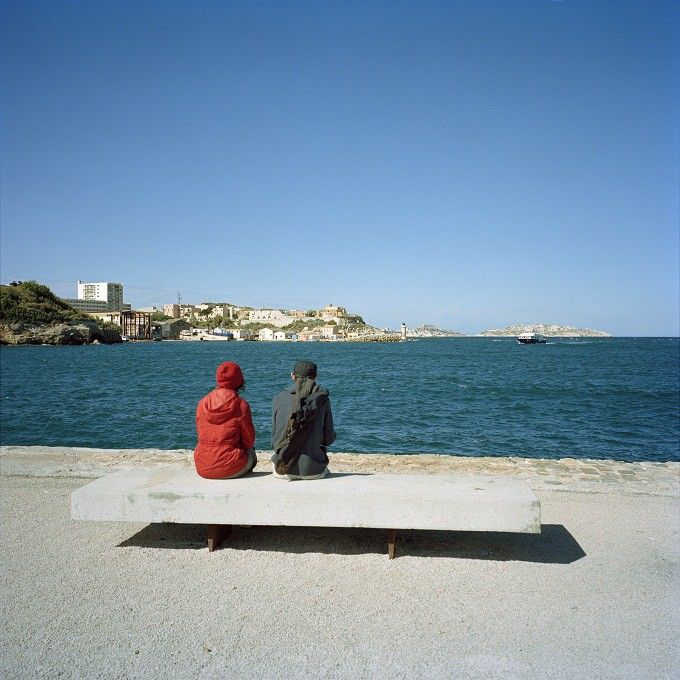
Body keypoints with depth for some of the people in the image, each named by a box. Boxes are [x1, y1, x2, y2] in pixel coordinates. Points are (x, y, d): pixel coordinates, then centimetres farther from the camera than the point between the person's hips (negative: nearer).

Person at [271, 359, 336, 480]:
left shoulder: (279, 398, -2)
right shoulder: (322, 399, -5)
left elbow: (274, 437, 3)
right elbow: (329, 438, 0)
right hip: (311, 470, 0)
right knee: (326, 472, 33)